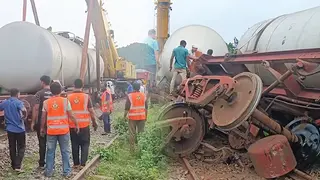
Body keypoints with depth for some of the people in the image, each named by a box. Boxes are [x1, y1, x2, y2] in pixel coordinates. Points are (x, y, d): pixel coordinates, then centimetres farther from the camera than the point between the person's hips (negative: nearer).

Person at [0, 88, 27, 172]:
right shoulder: (18, 102, -13)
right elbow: (24, 110, -31)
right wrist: (24, 116, -12)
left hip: (10, 129, 5)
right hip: (19, 129, -5)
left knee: (12, 148, 15)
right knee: (21, 148, 6)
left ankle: (14, 165, 23)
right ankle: (17, 166, -2)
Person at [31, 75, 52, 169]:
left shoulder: (39, 93, -9)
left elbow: (36, 108, -12)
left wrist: (33, 122, -5)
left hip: (41, 122, -3)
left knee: (42, 143, 5)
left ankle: (42, 163, 11)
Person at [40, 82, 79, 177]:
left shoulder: (46, 102, -1)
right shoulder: (65, 100, -7)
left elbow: (43, 117, 3)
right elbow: (71, 116, -6)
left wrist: (42, 128, 16)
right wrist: (76, 125, 7)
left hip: (51, 130, 2)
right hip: (63, 130, -1)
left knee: (50, 151, 12)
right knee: (65, 151, 7)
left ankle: (49, 171, 18)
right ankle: (66, 171, 11)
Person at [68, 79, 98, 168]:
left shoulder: (68, 97, -2)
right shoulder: (86, 96, -7)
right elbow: (91, 111, -6)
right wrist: (94, 122, 6)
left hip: (72, 125, 2)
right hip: (84, 124, -2)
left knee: (75, 144, 12)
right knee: (85, 144, 8)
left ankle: (76, 163, 19)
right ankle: (83, 163, 0)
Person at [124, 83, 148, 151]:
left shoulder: (130, 96, -9)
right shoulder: (143, 95, 3)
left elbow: (127, 108, -9)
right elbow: (146, 108, 8)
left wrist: (125, 115, 3)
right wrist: (146, 116, 17)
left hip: (132, 117, -3)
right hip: (142, 117, 3)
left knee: (132, 133, 6)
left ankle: (132, 147, 11)